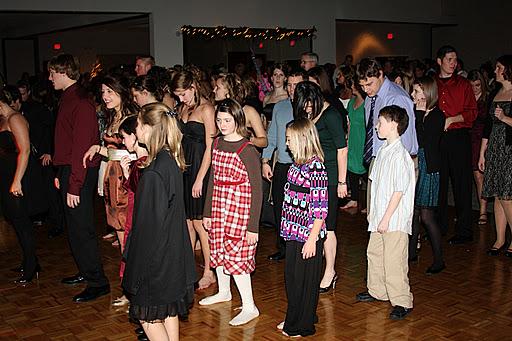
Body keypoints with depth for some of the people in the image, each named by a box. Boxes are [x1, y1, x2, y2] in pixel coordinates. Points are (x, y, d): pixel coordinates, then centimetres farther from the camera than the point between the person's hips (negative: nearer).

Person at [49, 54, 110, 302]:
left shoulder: (80, 104, -17)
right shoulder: (67, 100, 14)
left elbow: (81, 148, -22)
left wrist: (74, 186, -23)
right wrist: (61, 174, 16)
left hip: (80, 173, -10)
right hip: (69, 170, 10)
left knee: (81, 228, -5)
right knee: (75, 227, 18)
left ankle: (97, 282, 4)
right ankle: (85, 272, 32)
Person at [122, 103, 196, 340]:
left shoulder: (153, 173, -25)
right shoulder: (171, 160, 3)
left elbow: (150, 221, -22)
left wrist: (141, 263, -15)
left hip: (156, 256, -9)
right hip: (173, 253, 9)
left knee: (148, 315, 6)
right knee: (168, 310, 20)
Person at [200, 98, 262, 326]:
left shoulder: (247, 150, -15)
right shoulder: (217, 144, 6)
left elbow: (256, 190, -14)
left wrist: (253, 226, -16)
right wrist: (208, 212, 14)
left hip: (240, 209, -7)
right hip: (218, 205, 7)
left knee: (236, 255, -7)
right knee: (218, 249, 17)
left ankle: (249, 307, 5)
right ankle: (224, 292, 39)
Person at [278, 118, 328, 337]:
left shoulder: (315, 166, -19)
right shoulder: (297, 163, 8)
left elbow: (320, 207, -20)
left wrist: (312, 239, -19)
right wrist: (289, 229, 16)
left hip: (308, 235, -9)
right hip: (294, 233, 9)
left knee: (305, 280, 5)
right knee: (291, 276, 18)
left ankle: (303, 326, 21)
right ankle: (293, 319, 35)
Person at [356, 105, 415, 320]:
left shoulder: (400, 155, -18)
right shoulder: (383, 152, 10)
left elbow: (399, 191, -20)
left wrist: (386, 218, -19)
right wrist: (373, 211, 17)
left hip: (395, 220, -10)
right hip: (379, 217, 10)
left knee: (393, 261, -4)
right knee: (374, 253, 20)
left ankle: (402, 302, 7)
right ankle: (377, 291, 36)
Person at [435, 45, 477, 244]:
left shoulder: (463, 84, 7)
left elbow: (471, 113, 0)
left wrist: (451, 119, -14)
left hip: (459, 138, -2)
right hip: (435, 138, 2)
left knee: (461, 184, -1)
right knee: (438, 182, 8)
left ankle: (464, 231, 6)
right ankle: (439, 226, 21)